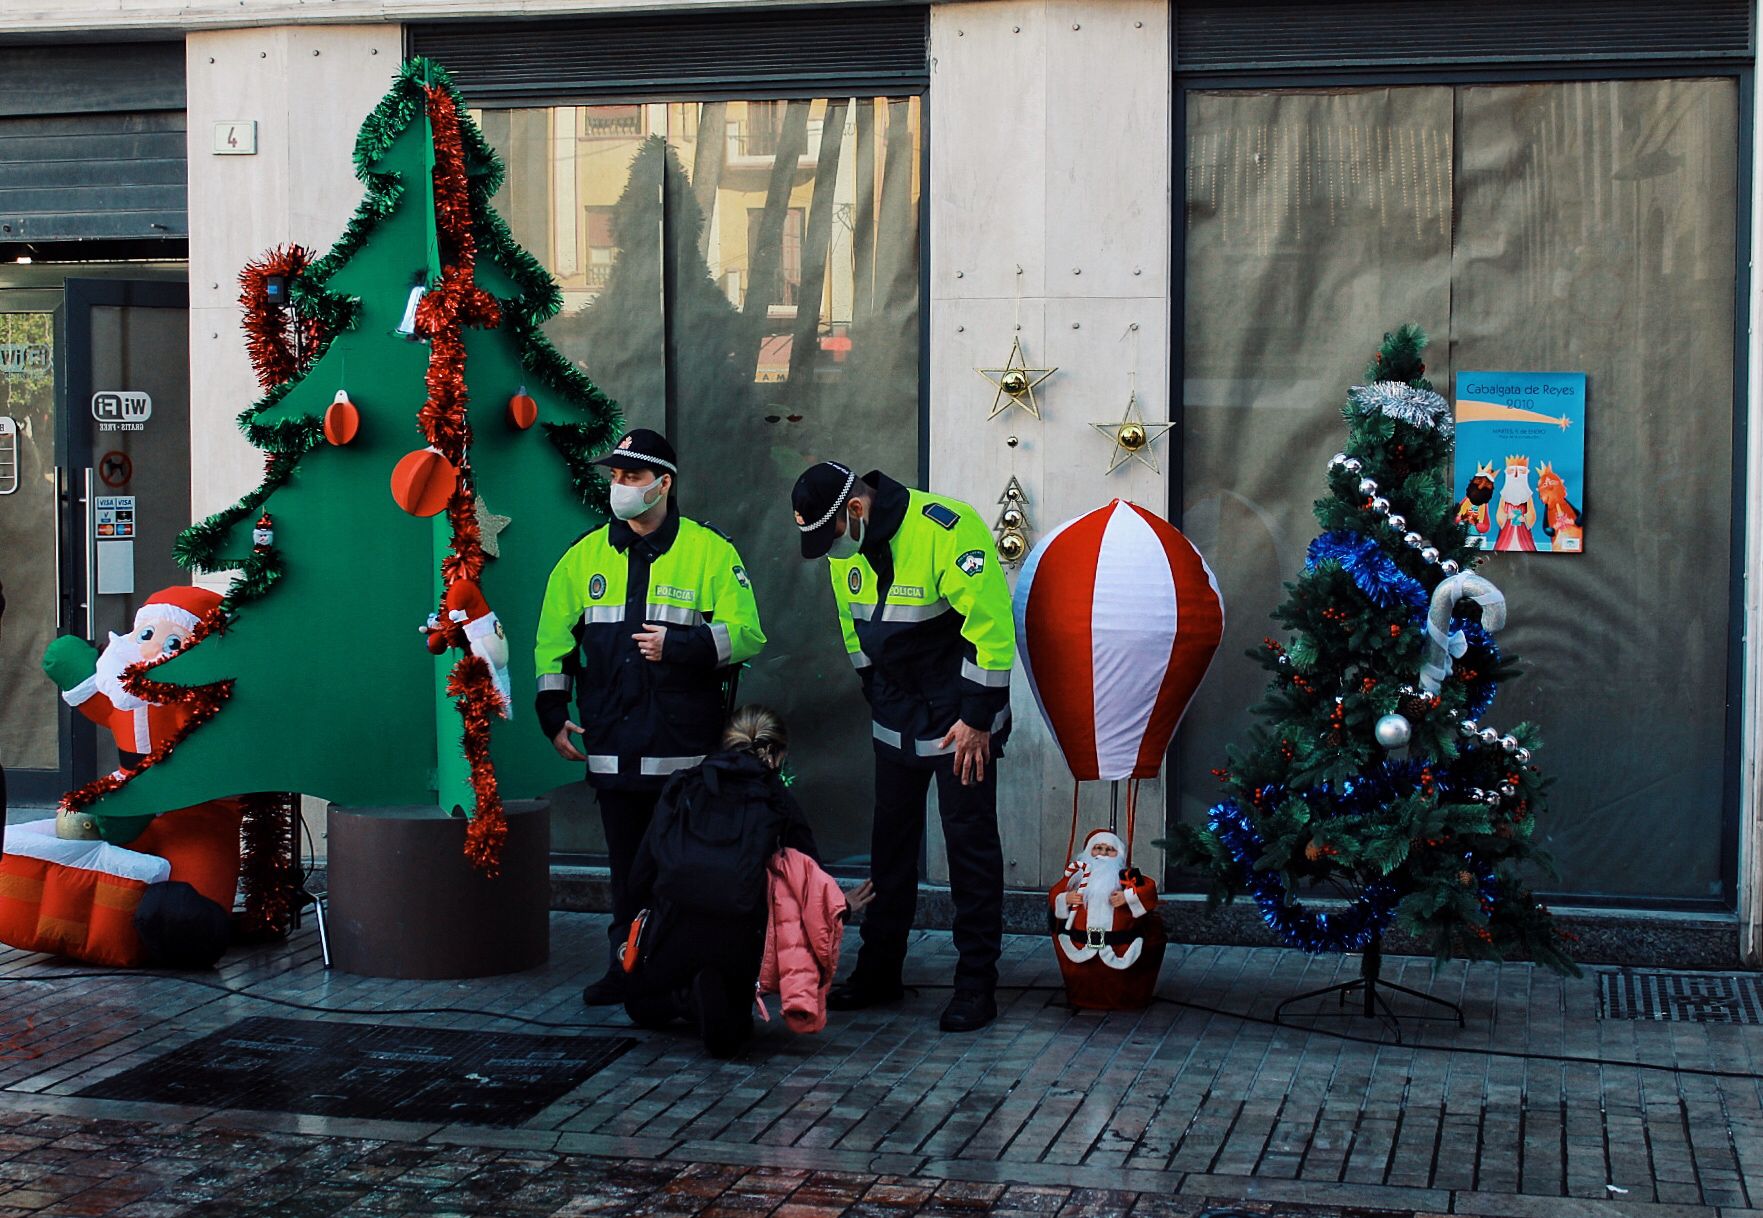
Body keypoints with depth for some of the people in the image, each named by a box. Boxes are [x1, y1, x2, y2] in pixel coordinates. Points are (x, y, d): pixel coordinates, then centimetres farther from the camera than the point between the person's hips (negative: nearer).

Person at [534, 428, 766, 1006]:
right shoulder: (585, 556, 11)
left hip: (686, 750, -3)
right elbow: (554, 640, 16)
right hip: (613, 747, 3)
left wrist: (677, 645, -16)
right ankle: (627, 965, 19)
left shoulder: (709, 552, 1)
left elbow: (745, 634, -4)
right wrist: (553, 714, 9)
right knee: (626, 863, 9)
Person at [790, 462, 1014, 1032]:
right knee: (889, 841, 12)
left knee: (970, 844, -2)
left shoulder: (945, 527, -23)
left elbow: (990, 622, -23)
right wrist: (878, 697, 15)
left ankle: (976, 984, 5)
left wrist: (977, 717, -20)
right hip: (895, 722, 7)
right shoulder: (843, 544, 1)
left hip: (961, 721, -7)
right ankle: (878, 970, 23)